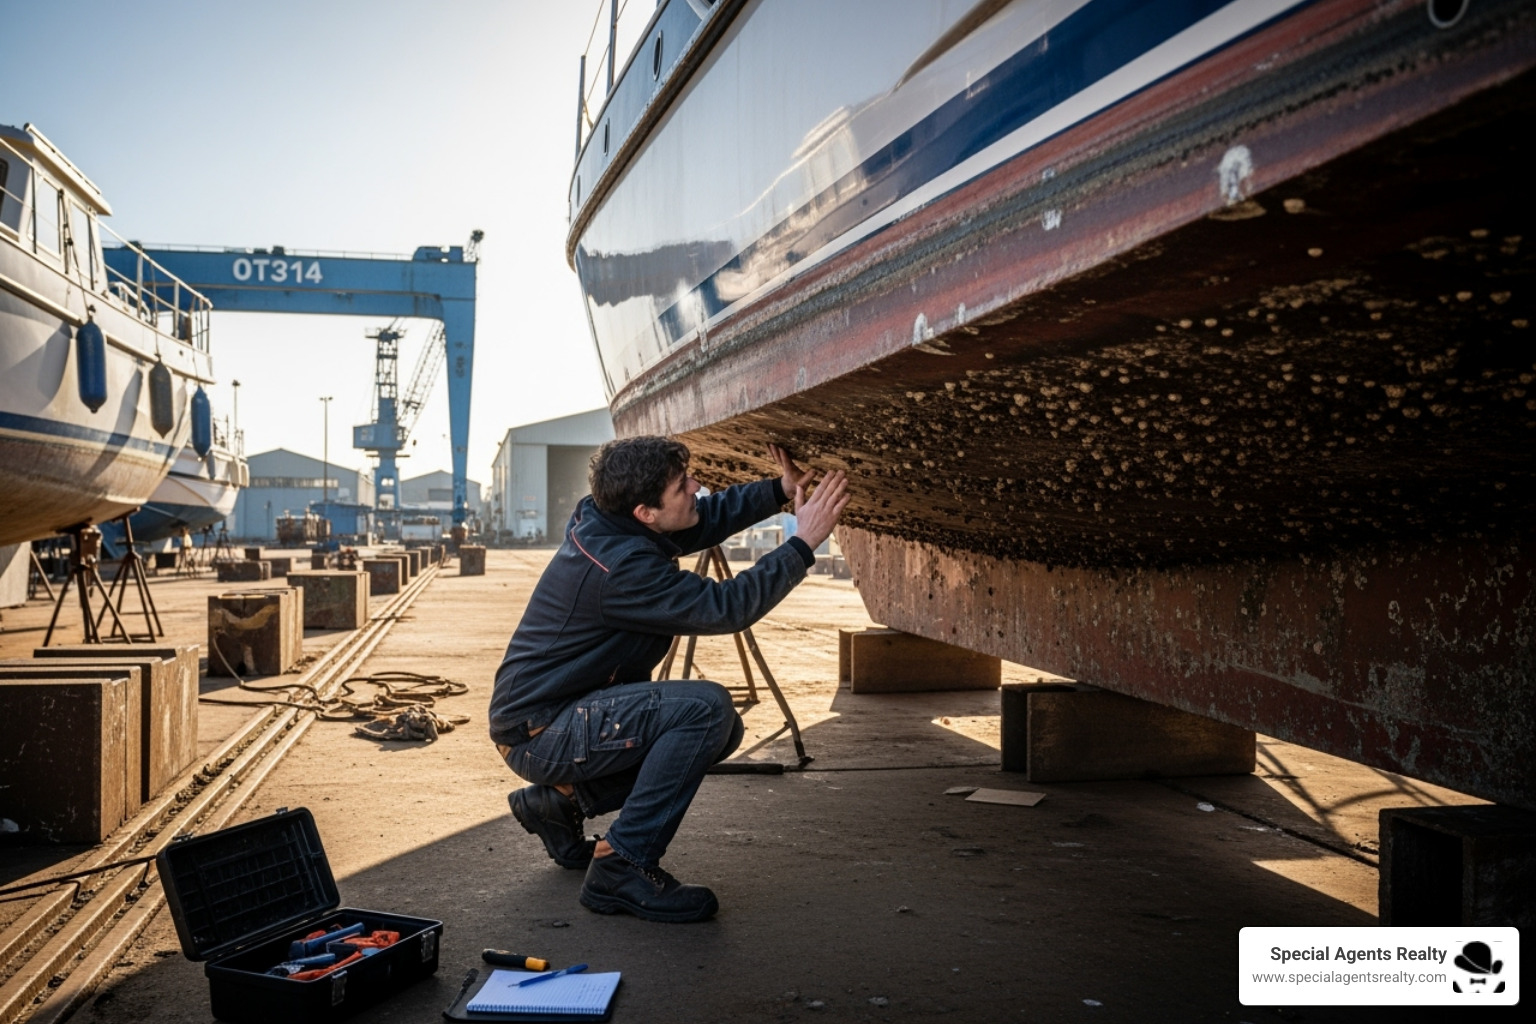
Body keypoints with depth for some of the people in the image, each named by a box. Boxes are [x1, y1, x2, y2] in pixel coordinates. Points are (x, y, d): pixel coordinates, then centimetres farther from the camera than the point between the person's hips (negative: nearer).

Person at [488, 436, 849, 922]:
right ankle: (622, 866, -16)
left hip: (568, 711, 10)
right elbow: (724, 607, -25)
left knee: (722, 729, 10)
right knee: (705, 708, -26)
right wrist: (803, 543, -20)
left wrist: (781, 489, 1)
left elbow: (709, 516, 14)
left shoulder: (604, 520, 0)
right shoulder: (620, 565, -27)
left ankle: (562, 800, 17)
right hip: (537, 733, -10)